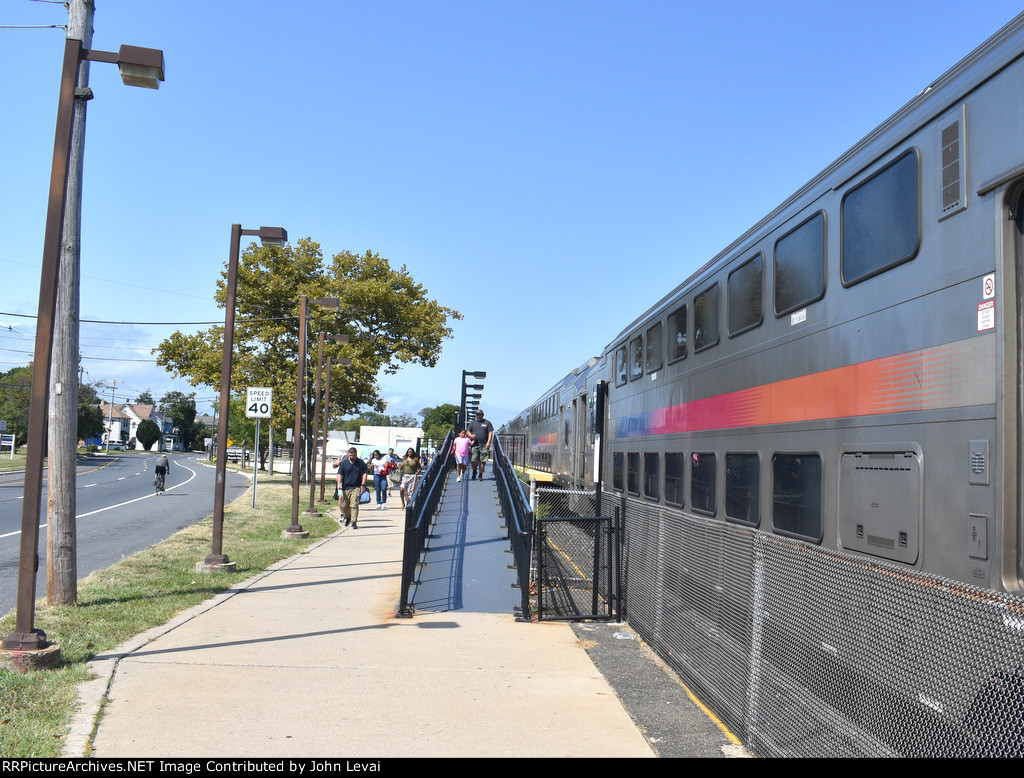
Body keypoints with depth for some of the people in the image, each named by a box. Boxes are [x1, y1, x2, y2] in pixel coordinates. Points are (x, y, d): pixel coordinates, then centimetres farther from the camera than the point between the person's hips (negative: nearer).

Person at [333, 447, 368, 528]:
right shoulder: (344, 462, 5)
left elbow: (364, 474, 5)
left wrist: (363, 485, -5)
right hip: (345, 487, 2)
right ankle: (348, 517, 31)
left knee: (354, 505, -12)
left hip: (356, 487, -2)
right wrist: (339, 484, -12)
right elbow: (340, 474, 4)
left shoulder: (361, 463, 4)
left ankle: (354, 522, -9)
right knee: (343, 505, 4)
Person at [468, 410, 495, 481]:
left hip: (484, 445, -1)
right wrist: (471, 435, -8)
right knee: (473, 460, -7)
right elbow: (468, 432, 15)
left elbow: (490, 433, 5)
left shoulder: (487, 423, 9)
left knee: (482, 461, -2)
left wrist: (488, 442, -7)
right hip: (475, 445, 1)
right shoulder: (472, 423, 15)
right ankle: (474, 472, 18)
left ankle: (480, 475, 8)